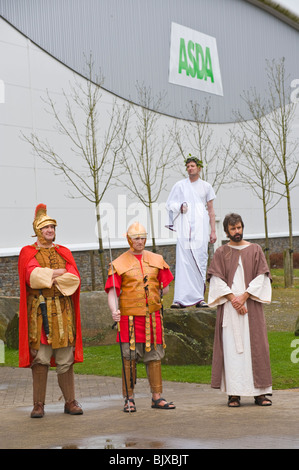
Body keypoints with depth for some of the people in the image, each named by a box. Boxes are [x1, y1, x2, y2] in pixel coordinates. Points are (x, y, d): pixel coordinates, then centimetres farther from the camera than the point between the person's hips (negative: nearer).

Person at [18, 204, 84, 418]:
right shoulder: (28, 253, 5)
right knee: (40, 358, -4)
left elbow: (74, 279, 0)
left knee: (66, 359, 2)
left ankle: (70, 402, 8)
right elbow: (32, 277, -13)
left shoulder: (64, 253, 15)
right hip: (39, 311, -3)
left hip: (63, 311, 3)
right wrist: (58, 273, -8)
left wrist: (47, 277, -9)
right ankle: (39, 404, 2)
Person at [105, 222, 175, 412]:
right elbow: (112, 291, -6)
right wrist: (114, 310, -21)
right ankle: (129, 398, 6)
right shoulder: (119, 264, 1)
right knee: (129, 358, -2)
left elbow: (165, 287, 18)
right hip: (129, 318, -3)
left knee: (155, 356, 6)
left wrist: (154, 296, 6)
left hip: (153, 316, 3)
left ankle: (157, 397, 13)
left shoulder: (157, 260, 12)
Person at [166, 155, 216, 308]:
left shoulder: (206, 187, 12)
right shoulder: (179, 185, 10)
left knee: (200, 261, -4)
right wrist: (180, 206, -8)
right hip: (184, 228, -1)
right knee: (183, 261, -10)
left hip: (200, 228, 1)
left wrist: (213, 231, 7)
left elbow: (211, 210, 13)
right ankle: (181, 298, -12)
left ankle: (198, 298, 1)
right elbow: (169, 204, 13)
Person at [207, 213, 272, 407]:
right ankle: (234, 393, -2)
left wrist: (244, 296, -11)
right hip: (229, 307, 0)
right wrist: (233, 299, -13)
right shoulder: (221, 253, 8)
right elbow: (217, 279, 0)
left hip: (252, 306, 1)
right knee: (231, 348, -4)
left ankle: (260, 392, 1)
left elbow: (261, 276, 1)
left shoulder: (255, 250, 9)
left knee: (255, 346, -2)